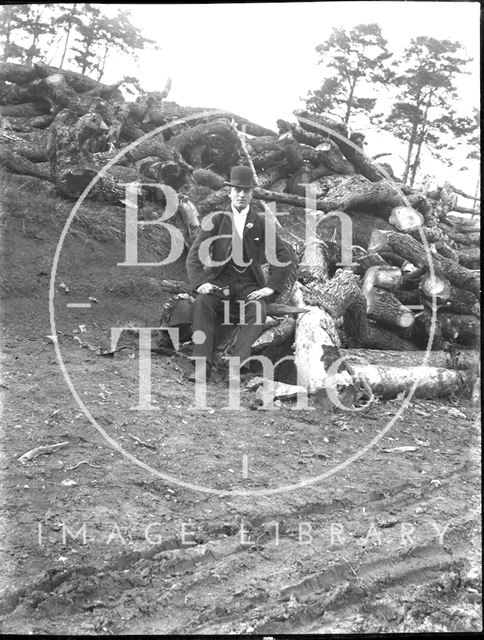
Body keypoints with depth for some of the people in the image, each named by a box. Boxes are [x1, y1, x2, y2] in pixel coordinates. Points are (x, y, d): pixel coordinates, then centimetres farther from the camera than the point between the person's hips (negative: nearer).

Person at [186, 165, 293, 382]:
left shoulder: (261, 223, 8)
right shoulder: (217, 220, 8)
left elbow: (284, 256, 6)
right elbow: (195, 254, 4)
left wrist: (271, 287, -5)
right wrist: (200, 282, -13)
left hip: (249, 286, 0)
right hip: (219, 282, 0)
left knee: (258, 309, -32)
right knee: (202, 303, -30)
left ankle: (237, 362, -41)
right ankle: (203, 365, -35)